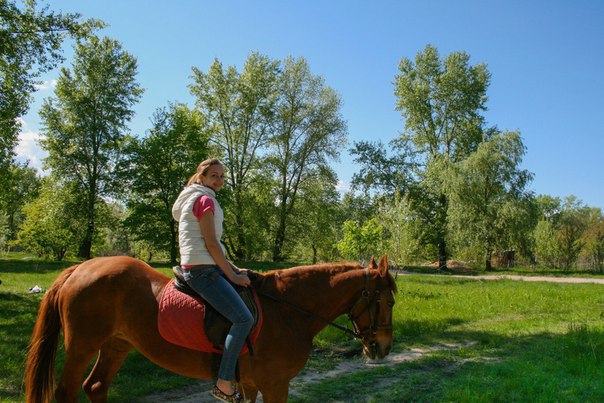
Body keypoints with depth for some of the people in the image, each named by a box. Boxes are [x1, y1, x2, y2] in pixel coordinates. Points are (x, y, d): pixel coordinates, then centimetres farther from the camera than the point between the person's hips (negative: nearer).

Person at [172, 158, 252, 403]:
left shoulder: (196, 199, 23)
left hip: (206, 267, 11)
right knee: (244, 319, -20)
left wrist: (234, 269, 15)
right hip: (202, 270, -11)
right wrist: (232, 275, -11)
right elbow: (211, 244, -15)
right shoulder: (205, 199, -9)